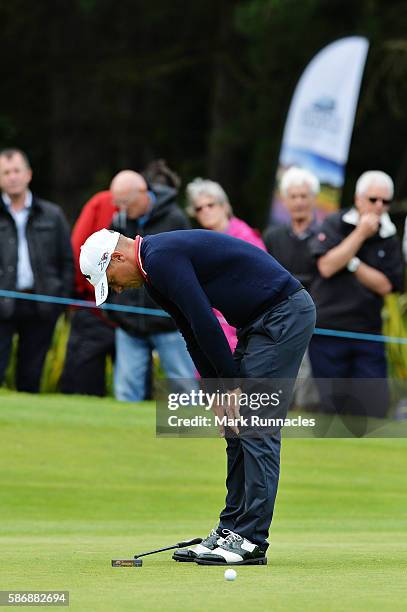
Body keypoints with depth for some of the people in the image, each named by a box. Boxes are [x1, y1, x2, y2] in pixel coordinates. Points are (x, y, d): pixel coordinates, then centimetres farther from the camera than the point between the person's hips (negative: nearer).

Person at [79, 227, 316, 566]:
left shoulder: (161, 260, -17)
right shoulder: (155, 274, 15)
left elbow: (205, 325, -19)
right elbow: (195, 335, 17)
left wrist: (232, 385, -11)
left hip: (285, 313, -10)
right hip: (262, 320, 10)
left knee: (256, 429, -10)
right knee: (238, 431, 10)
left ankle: (251, 540, -8)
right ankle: (232, 529, 13)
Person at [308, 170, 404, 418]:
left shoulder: (390, 238, 7)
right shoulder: (335, 225, 0)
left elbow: (385, 285, -3)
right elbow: (327, 266, -14)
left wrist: (352, 262, -13)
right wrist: (360, 234, -13)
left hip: (368, 333, 3)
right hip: (328, 329, -3)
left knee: (375, 404, -3)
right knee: (331, 403, 2)